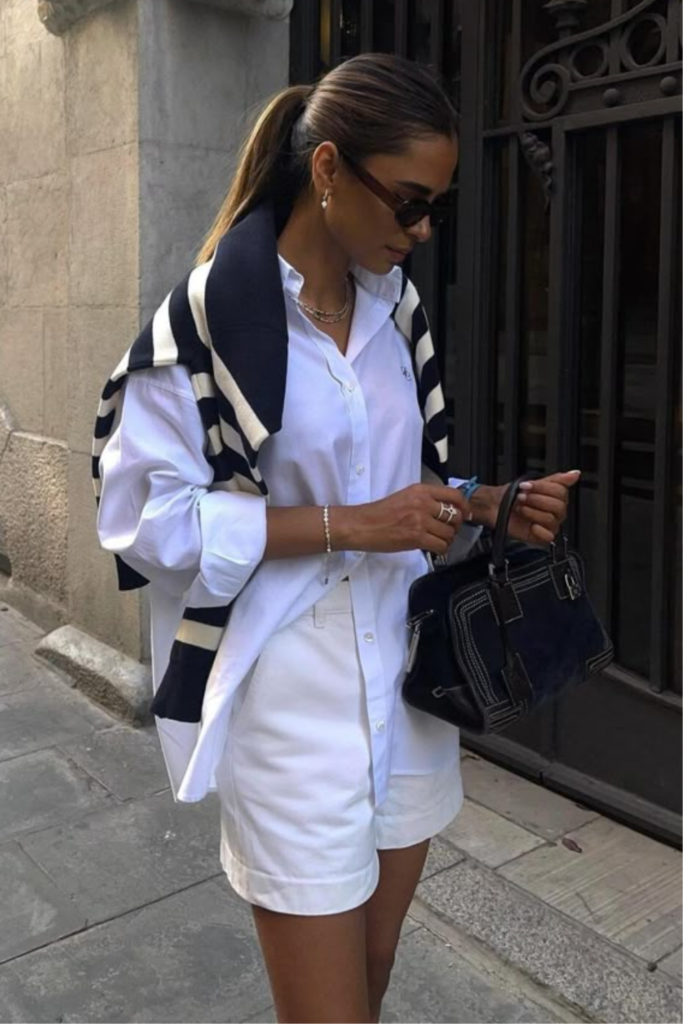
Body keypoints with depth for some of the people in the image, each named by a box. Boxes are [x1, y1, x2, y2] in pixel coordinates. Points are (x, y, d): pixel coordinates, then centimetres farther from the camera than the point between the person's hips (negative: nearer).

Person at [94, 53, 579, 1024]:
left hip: (404, 673, 6)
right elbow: (146, 518, -15)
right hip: (293, 694, -6)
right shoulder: (211, 309, -12)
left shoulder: (397, 310, 7)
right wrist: (348, 525, -20)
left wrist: (489, 507, -5)